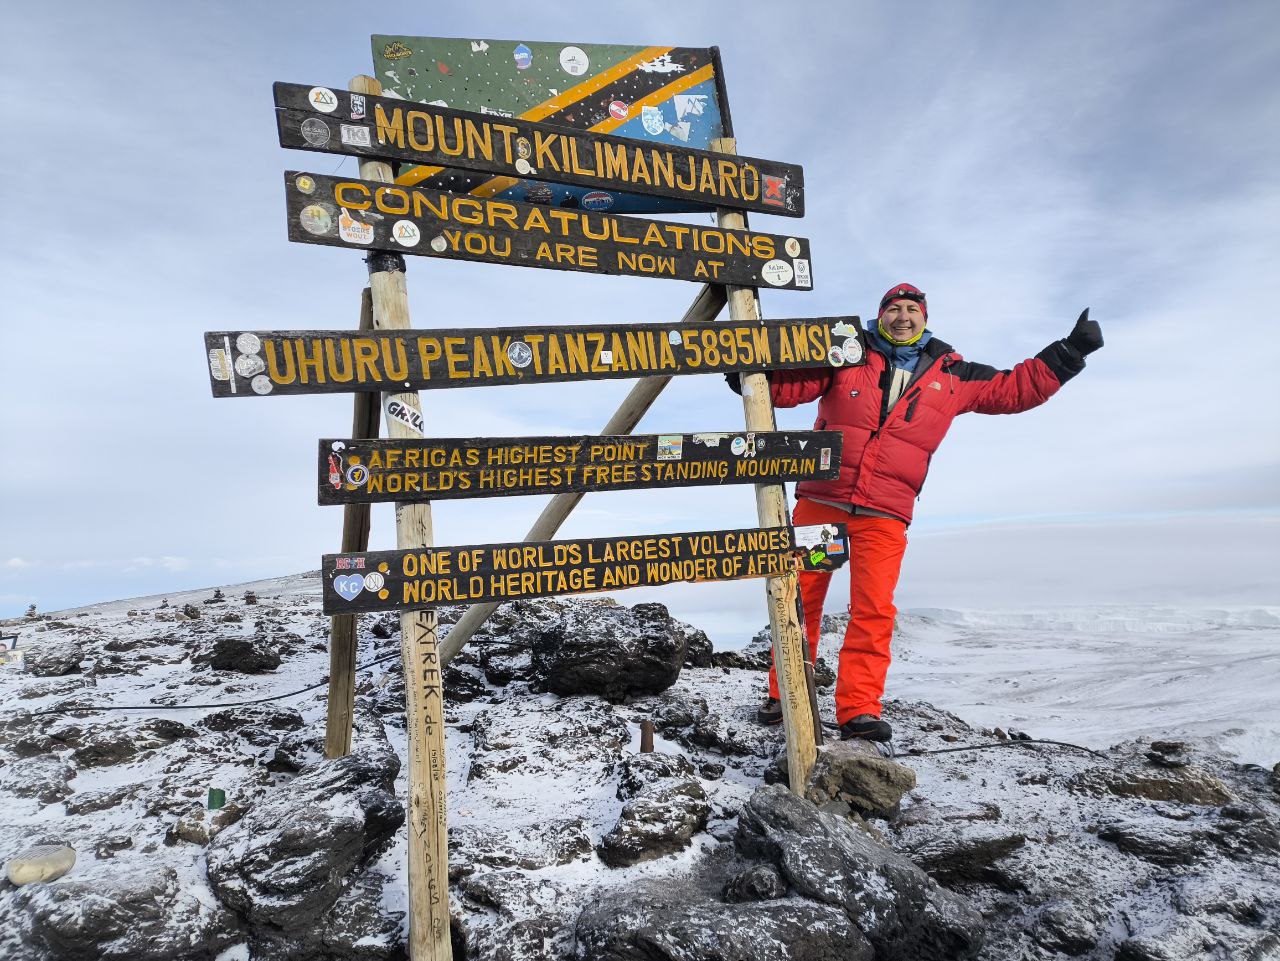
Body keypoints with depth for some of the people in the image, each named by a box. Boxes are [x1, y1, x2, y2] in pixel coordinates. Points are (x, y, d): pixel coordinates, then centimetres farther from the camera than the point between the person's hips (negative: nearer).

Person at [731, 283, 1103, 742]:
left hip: (885, 515, 1)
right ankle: (784, 696, 18)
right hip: (819, 501, 0)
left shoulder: (952, 375, 13)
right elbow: (787, 386, 2)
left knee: (874, 610, -9)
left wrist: (1069, 353, 15)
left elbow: (1014, 390, 19)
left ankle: (859, 709, 0)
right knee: (800, 601, 4)